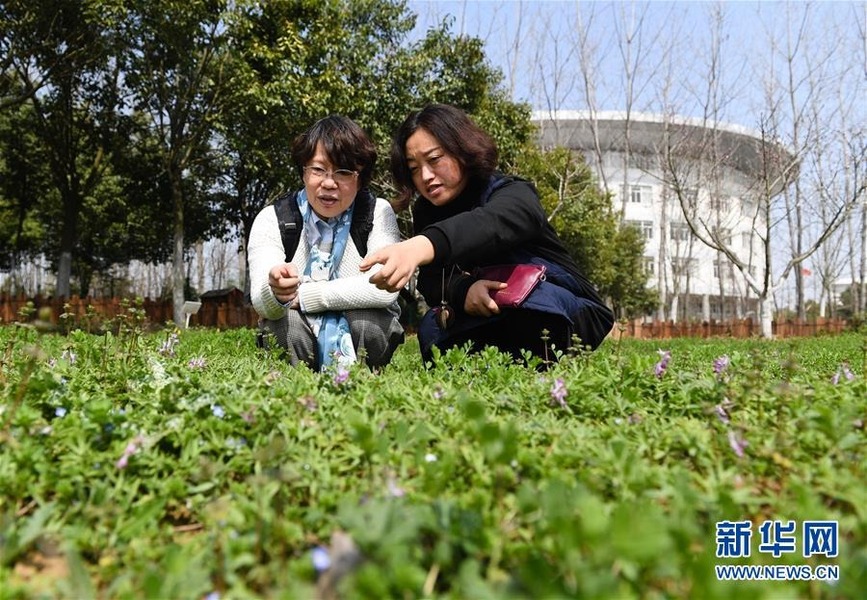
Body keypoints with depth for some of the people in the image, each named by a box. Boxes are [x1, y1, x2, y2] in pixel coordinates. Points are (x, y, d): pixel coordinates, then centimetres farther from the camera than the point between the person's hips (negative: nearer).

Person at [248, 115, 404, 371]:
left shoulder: (378, 213, -8)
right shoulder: (272, 219, -6)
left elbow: (384, 287, -24)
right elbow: (263, 303, -19)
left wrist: (300, 296, -21)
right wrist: (276, 292, -44)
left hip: (365, 327, 0)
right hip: (295, 335, 1)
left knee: (365, 325, -31)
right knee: (287, 327, -30)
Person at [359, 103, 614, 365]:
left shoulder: (514, 194, -21)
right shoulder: (426, 211, -1)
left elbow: (489, 224, -46)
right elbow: (430, 281, -12)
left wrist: (421, 246, -66)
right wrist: (462, 290, -37)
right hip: (494, 322, 4)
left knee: (531, 297, -36)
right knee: (431, 328, -23)